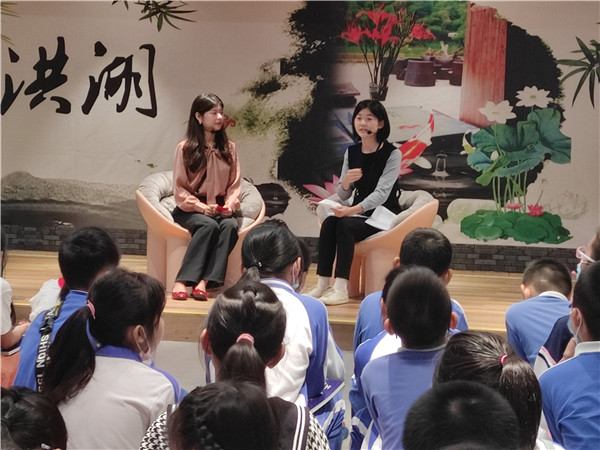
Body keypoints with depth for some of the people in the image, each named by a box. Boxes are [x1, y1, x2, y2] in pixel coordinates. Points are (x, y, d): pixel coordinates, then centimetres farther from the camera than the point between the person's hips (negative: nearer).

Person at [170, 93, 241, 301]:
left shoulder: (229, 148, 10)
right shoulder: (185, 148, -2)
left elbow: (235, 184, 8)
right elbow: (179, 189, -4)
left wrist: (230, 205, -12)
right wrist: (201, 207, -18)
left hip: (219, 208, 3)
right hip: (189, 209, -3)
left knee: (230, 225, -32)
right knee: (209, 225, -35)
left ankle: (204, 282, -39)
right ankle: (182, 281, -37)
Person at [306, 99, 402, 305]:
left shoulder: (392, 154, -9)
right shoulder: (351, 153, 8)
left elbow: (381, 193, -19)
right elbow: (343, 196, 7)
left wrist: (352, 210, -32)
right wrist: (346, 181, -17)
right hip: (359, 213, 5)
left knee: (345, 225, -30)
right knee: (329, 223, -24)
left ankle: (341, 290, -33)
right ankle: (322, 285, -25)